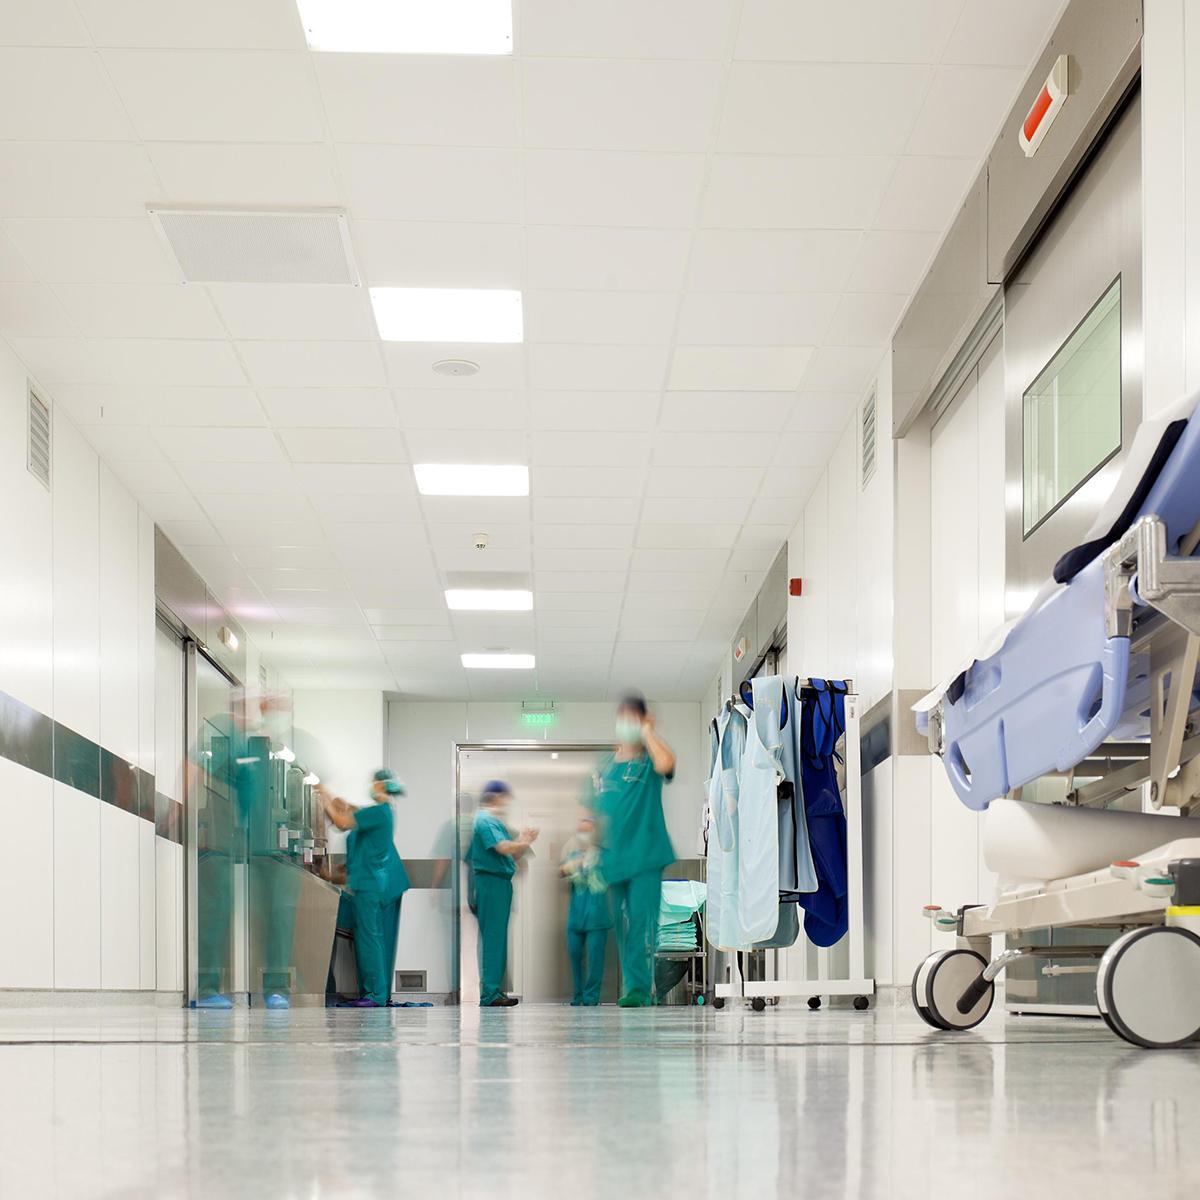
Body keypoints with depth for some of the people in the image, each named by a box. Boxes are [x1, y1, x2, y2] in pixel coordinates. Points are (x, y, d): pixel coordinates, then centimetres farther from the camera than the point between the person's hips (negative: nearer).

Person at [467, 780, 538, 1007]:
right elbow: (503, 848, -19)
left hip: (501, 883, 10)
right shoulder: (485, 820, -9)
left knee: (498, 939, 11)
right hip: (490, 881, -10)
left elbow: (513, 855, 22)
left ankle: (494, 991, 15)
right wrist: (524, 842, -2)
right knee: (493, 938, -11)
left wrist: (523, 841, 6)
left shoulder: (496, 822, 21)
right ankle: (489, 993, -12)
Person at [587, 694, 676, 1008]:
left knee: (641, 921, -11)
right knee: (621, 925, 6)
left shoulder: (648, 762, 1)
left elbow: (666, 764, -24)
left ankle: (640, 988, -10)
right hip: (613, 859, 5)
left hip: (645, 855, -5)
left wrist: (647, 732, -11)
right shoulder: (605, 767, 14)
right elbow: (593, 811, 19)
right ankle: (634, 985, 15)